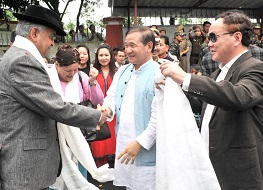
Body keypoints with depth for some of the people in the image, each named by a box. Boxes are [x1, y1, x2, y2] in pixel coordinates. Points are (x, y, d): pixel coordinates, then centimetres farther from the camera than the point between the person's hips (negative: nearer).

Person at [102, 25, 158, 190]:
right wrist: (107, 109, -10)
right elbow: (112, 96, 13)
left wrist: (140, 142, -20)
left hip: (147, 152, -6)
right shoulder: (122, 72, 11)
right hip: (123, 148, 7)